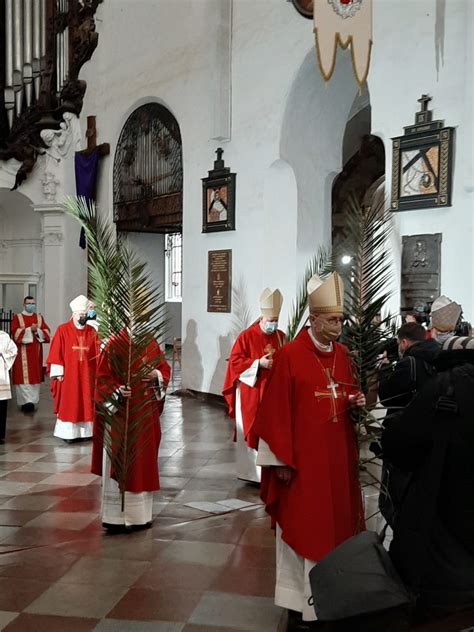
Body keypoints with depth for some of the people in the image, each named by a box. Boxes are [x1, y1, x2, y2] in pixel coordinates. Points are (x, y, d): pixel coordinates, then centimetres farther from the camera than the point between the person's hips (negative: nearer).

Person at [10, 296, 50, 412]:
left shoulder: (39, 317, 13)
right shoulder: (17, 317, 3)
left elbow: (46, 332, 5)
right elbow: (15, 332, -10)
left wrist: (37, 330, -14)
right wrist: (30, 329, -18)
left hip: (35, 352, 4)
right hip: (22, 352, -4)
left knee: (35, 376, 5)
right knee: (24, 376, -10)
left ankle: (32, 400, 14)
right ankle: (26, 401, -13)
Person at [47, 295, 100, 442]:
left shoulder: (91, 332, 6)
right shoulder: (63, 330, -4)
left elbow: (97, 354, 6)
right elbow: (56, 353, -6)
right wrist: (58, 372, -10)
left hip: (86, 375, 4)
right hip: (68, 374, -3)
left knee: (86, 404, 6)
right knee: (68, 404, 1)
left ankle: (85, 431, 14)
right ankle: (67, 433, 8)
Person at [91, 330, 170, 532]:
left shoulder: (151, 343, 7)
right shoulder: (113, 345, -7)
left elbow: (165, 368, 11)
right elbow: (102, 378, -9)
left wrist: (157, 376, -10)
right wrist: (117, 391, -26)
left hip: (146, 413, 5)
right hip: (120, 413, -5)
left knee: (144, 459, 12)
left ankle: (140, 513, 26)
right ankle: (116, 517, 8)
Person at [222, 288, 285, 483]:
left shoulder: (281, 337, 8)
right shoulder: (246, 336, -7)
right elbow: (235, 362, -9)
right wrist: (258, 363, -19)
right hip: (251, 393, -4)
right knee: (251, 430, 3)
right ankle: (250, 471, 14)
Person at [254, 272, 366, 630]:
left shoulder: (342, 354, 7)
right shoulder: (290, 355, -13)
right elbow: (277, 411, -14)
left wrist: (356, 400, -5)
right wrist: (281, 460, -15)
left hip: (338, 456, 6)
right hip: (303, 457, -6)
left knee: (336, 523, 14)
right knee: (303, 527, 2)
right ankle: (301, 603, 16)